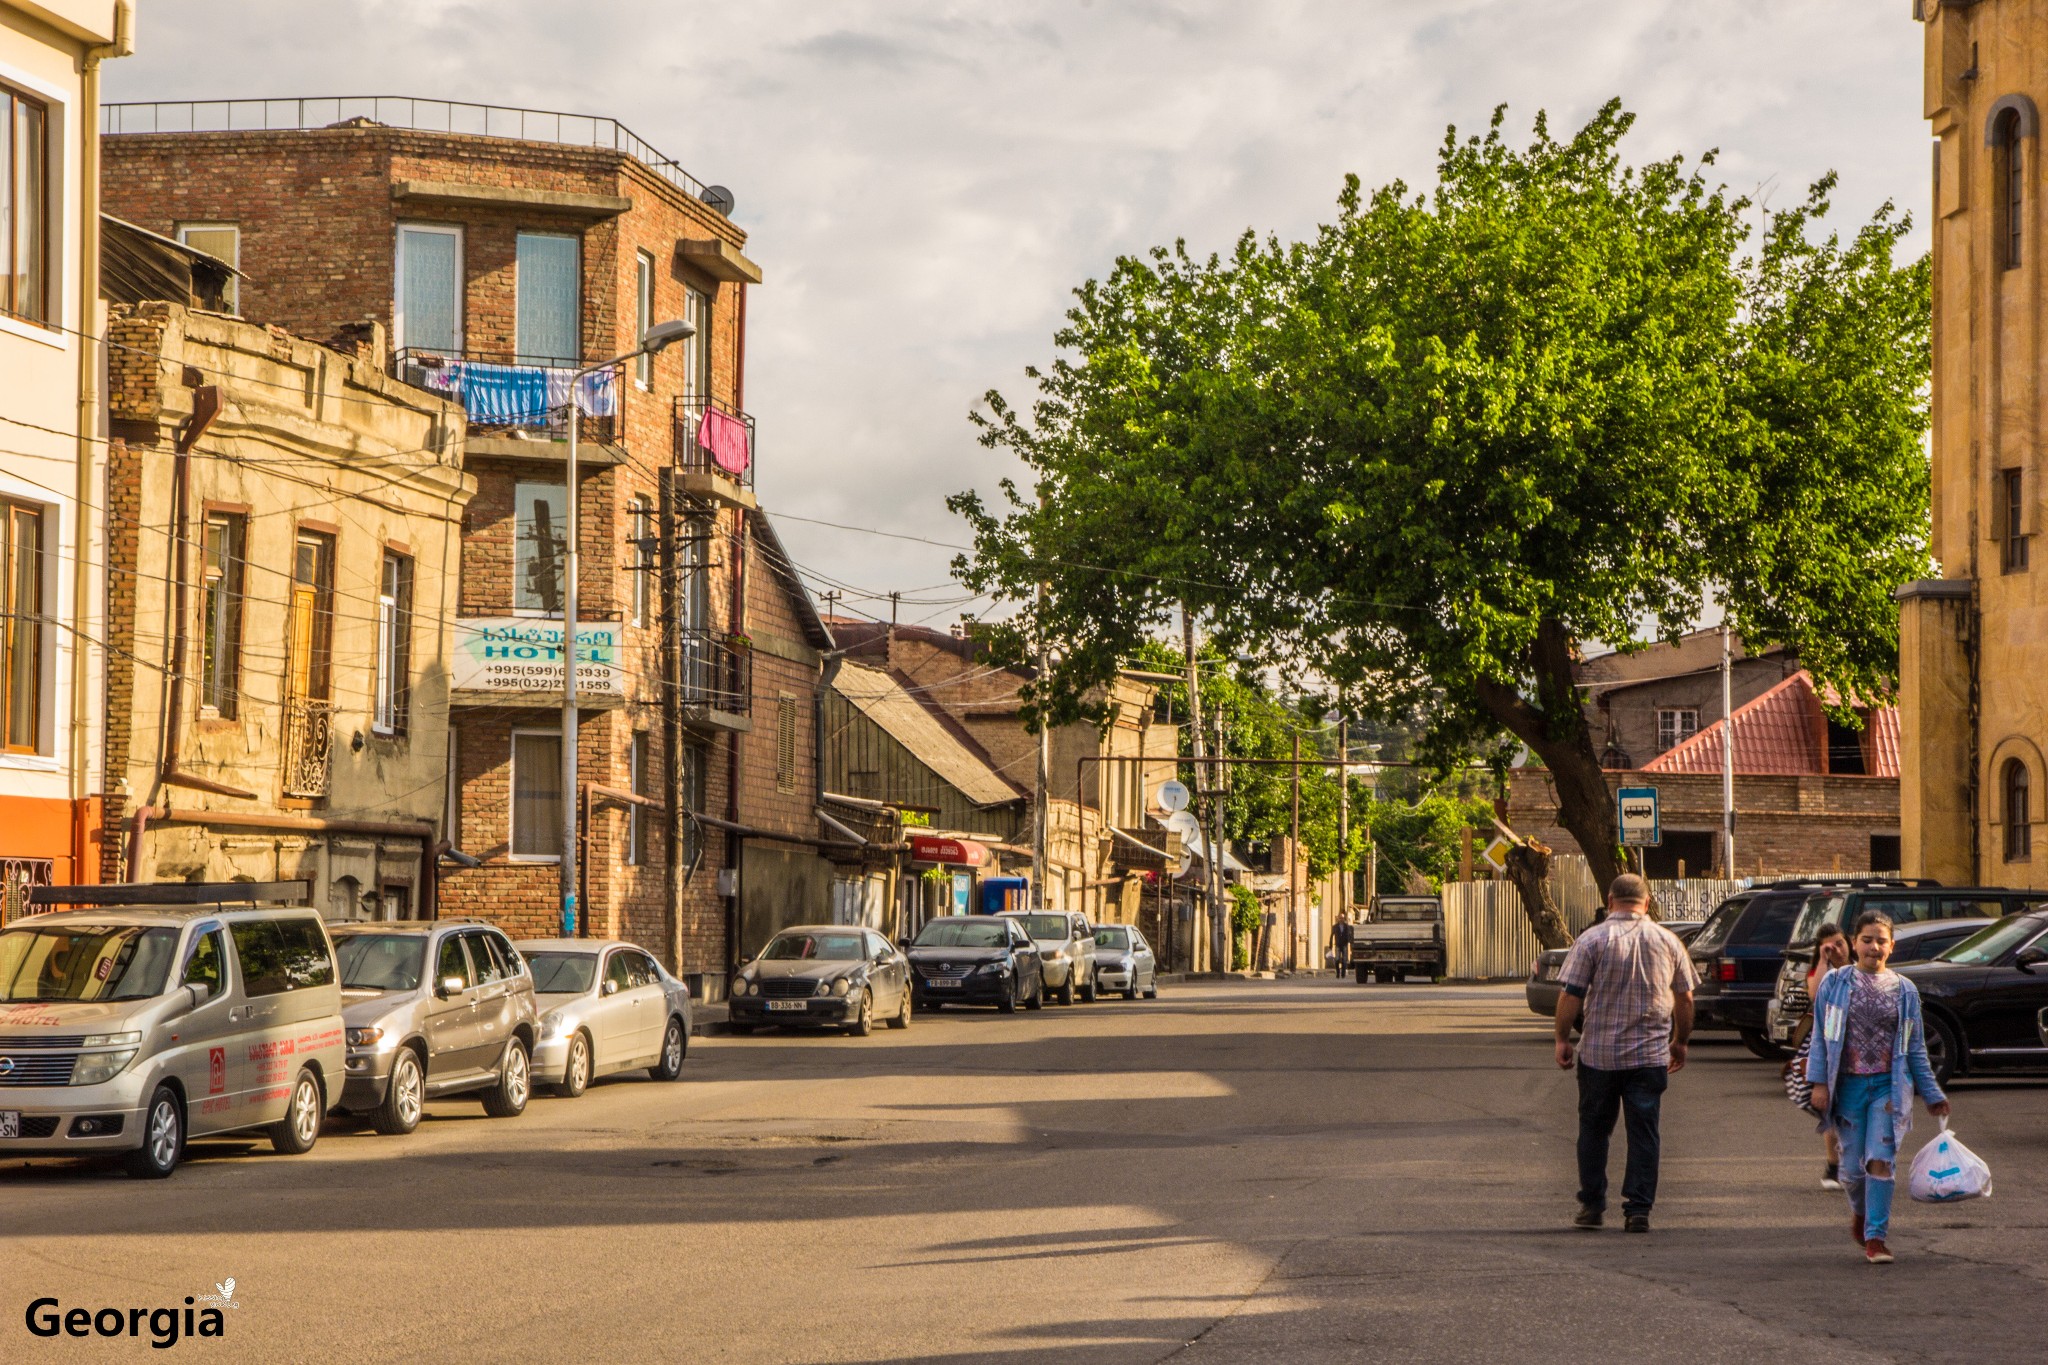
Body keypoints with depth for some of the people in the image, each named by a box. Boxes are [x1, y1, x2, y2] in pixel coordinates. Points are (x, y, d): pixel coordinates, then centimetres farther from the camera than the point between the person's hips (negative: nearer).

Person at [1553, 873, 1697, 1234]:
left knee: (1594, 1129, 11)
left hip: (1599, 1052, -1)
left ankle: (1592, 1206, 14)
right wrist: (1679, 1041, 22)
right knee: (1644, 1132, 5)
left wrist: (1562, 1039, 2)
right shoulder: (1668, 941, 3)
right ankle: (1638, 1210, 1)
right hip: (1651, 1055, 1)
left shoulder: (1592, 940, -6)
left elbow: (1570, 995, -9)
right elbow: (1685, 999, 9)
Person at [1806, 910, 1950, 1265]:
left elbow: (1915, 1048, 12)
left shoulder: (1904, 990, 7)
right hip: (1848, 1085, 0)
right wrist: (1819, 1082, -4)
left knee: (1881, 1161, -11)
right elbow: (1821, 1037, 4)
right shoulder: (1835, 983, 3)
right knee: (1853, 1165, 5)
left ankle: (1875, 1237, -5)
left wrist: (1932, 1095, 12)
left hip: (1889, 1085, 0)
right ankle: (1860, 1212, 36)